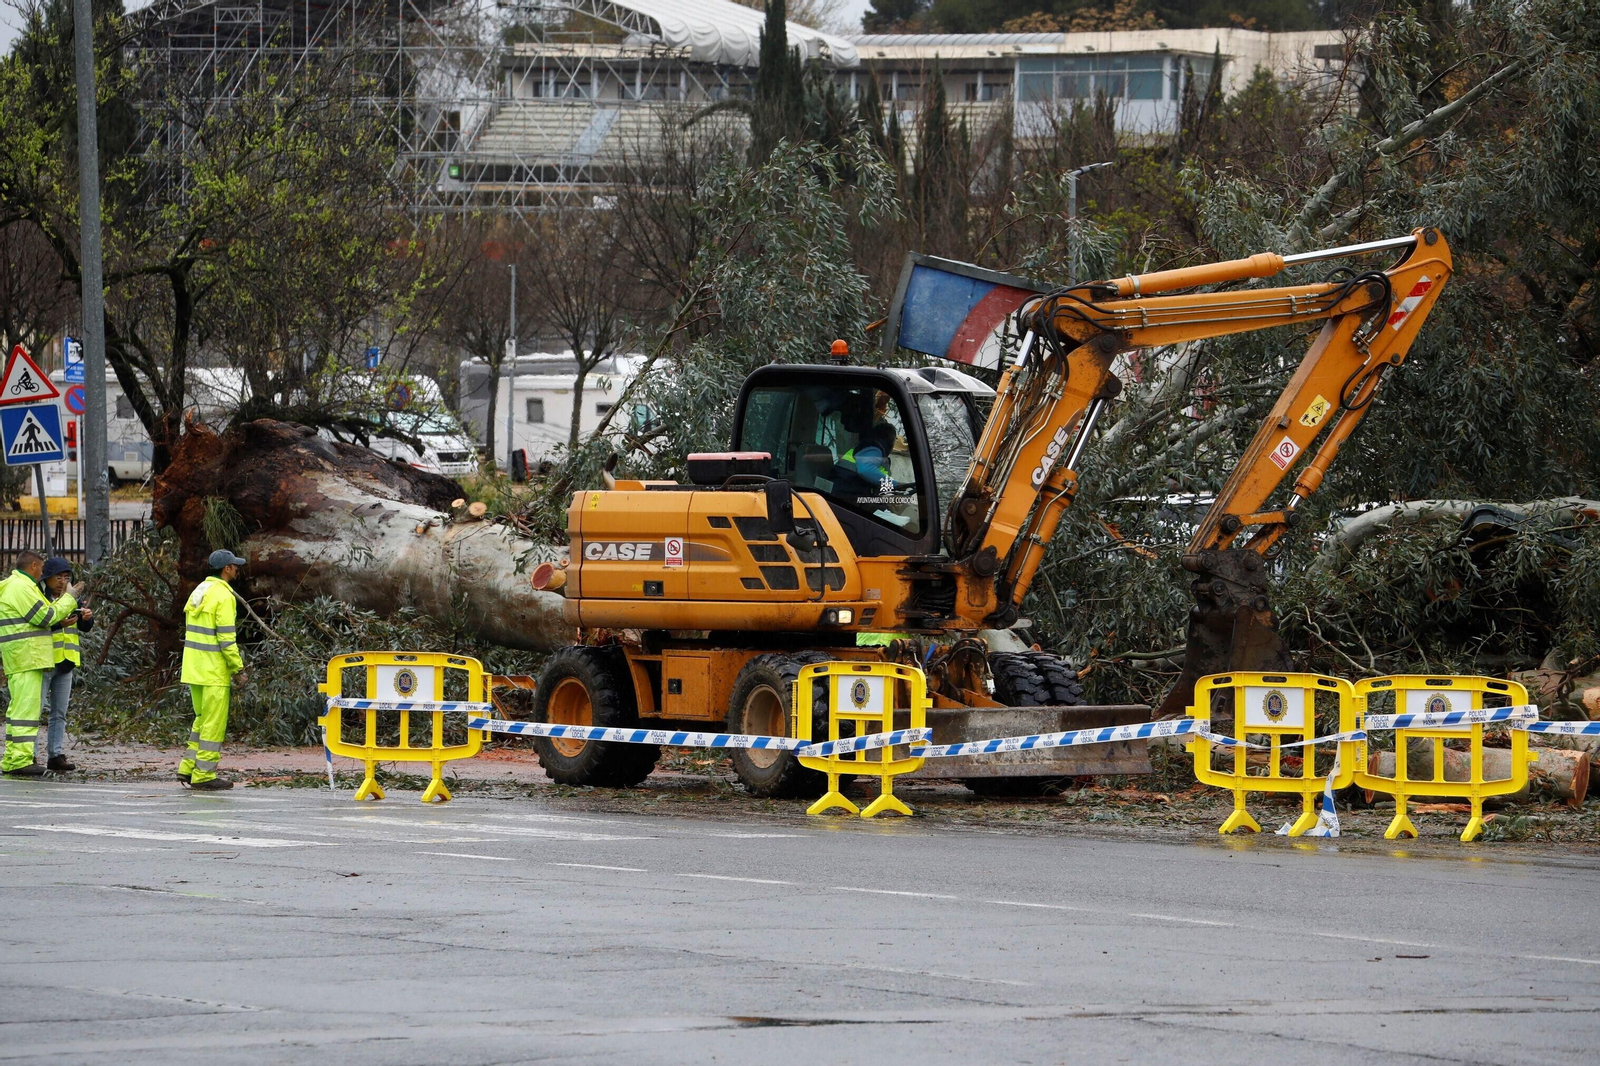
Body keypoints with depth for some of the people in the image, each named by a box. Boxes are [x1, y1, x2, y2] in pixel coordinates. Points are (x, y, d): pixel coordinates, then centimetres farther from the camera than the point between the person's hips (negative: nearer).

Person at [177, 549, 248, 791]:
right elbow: (226, 637, -18)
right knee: (214, 723, -3)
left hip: (193, 669, 9)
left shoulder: (199, 591, 13)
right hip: (214, 669, -9)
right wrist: (238, 668, -10)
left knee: (203, 718, 19)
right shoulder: (223, 595, -14)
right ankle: (204, 776, -2)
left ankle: (188, 768, 17)